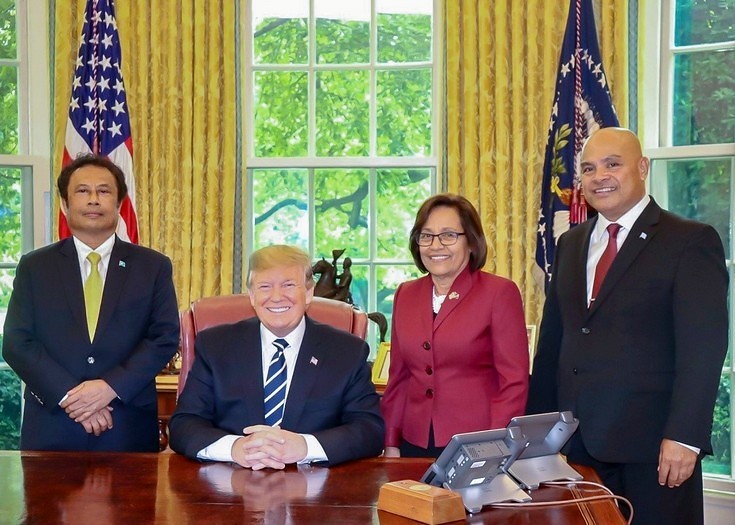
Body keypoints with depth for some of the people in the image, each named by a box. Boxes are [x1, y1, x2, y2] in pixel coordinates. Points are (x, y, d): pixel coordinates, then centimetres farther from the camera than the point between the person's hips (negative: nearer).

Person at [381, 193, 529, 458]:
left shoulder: (500, 292, -6)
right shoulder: (405, 295, 9)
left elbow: (514, 383, -9)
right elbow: (398, 377, 12)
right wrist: (391, 444, 5)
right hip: (415, 446, 4)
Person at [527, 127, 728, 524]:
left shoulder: (692, 242, -5)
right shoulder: (571, 245, 14)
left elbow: (703, 347, -12)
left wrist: (683, 436, -19)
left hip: (652, 447, -5)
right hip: (582, 446, 5)